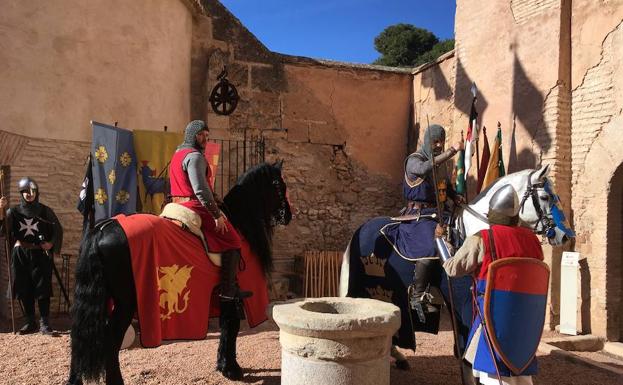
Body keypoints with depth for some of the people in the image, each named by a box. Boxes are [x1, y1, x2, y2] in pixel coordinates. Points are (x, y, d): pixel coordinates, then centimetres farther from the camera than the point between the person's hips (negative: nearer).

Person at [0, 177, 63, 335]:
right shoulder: (14, 211, 6)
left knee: (42, 289, -3)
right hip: (20, 255, 2)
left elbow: (58, 229, 8)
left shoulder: (45, 210, 2)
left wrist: (51, 243, -7)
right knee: (24, 290, 7)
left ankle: (44, 323, 2)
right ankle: (30, 322, 17)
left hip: (40, 254, -2)